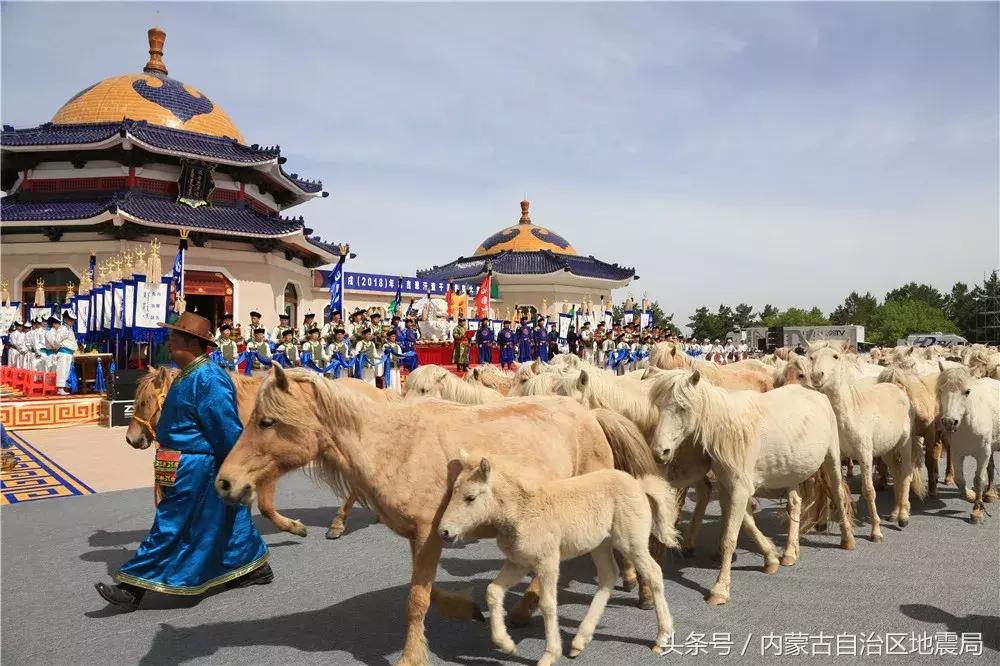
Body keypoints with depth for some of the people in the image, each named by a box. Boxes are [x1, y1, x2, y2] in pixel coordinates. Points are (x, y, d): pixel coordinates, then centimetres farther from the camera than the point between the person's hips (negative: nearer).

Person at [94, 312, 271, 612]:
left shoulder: (207, 379, -22)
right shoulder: (190, 375, 11)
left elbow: (228, 430, -22)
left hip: (194, 471, -11)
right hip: (190, 466, 11)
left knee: (169, 528, 0)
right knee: (228, 522, 18)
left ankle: (133, 589, 10)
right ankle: (256, 567, 30)